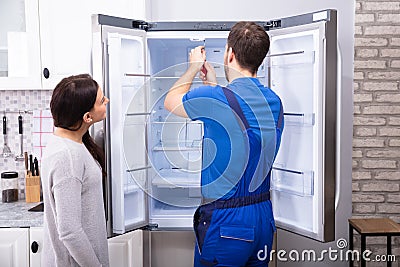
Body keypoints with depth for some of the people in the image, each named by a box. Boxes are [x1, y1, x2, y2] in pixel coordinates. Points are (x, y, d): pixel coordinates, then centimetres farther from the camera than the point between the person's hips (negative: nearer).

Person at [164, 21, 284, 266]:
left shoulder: (216, 99, -20)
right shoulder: (274, 101, 2)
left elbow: (171, 101, 1)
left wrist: (194, 67, 15)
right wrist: (213, 84, 25)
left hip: (225, 222, -7)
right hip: (264, 218, 7)